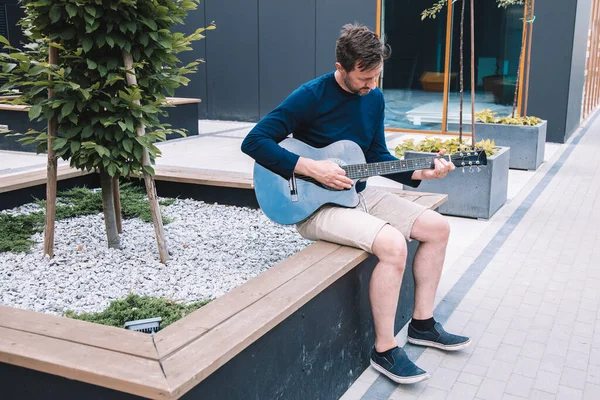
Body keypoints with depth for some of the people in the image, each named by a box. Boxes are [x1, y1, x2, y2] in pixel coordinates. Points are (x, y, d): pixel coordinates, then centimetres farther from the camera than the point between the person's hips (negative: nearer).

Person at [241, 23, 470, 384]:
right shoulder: (311, 96, -17)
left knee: (438, 227, 1)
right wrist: (313, 168, -26)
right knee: (392, 244, -30)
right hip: (315, 205, -8)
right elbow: (254, 142, -21)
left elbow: (377, 157, 13)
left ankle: (422, 323, 14)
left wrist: (420, 173, -2)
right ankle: (384, 350, -12)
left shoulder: (374, 97, 5)